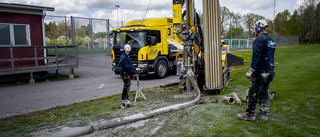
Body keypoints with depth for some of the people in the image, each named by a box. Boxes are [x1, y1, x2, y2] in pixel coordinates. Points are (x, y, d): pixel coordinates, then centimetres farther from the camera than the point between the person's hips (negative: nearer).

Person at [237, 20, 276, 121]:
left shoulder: (259, 39, -13)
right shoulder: (271, 41, 16)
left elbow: (256, 57, -21)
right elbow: (271, 57, 19)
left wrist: (251, 70, -20)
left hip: (260, 72, -9)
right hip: (270, 71, 9)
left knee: (253, 94, 0)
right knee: (264, 93, 16)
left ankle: (249, 115, 8)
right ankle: (264, 114, 22)